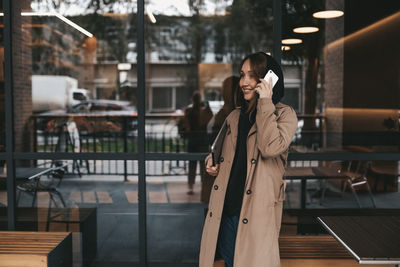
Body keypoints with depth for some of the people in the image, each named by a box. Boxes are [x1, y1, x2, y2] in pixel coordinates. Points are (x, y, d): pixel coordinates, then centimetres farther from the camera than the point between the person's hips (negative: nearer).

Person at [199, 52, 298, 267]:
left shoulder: (284, 114, -1)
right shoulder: (235, 116, 15)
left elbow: (271, 147, -22)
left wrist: (265, 103, -16)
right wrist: (211, 162, 7)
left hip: (257, 214, -5)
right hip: (226, 210, 6)